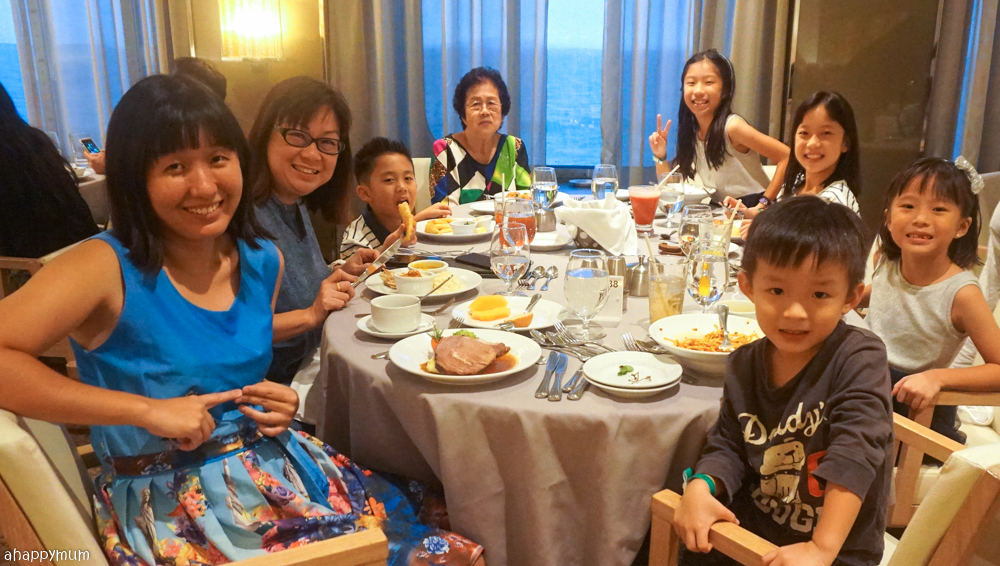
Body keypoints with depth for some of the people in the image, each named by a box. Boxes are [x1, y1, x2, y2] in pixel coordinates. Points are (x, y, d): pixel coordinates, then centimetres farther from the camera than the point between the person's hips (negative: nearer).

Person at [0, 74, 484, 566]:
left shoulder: (263, 262, 3)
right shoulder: (106, 268, -14)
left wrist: (279, 404, -2)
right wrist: (146, 410, -26)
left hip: (274, 468, 6)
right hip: (167, 504, -5)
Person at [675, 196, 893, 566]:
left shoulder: (859, 359, -19)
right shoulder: (744, 366, -2)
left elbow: (856, 448, -26)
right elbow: (729, 445, 2)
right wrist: (701, 486, -18)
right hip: (753, 525, 5)